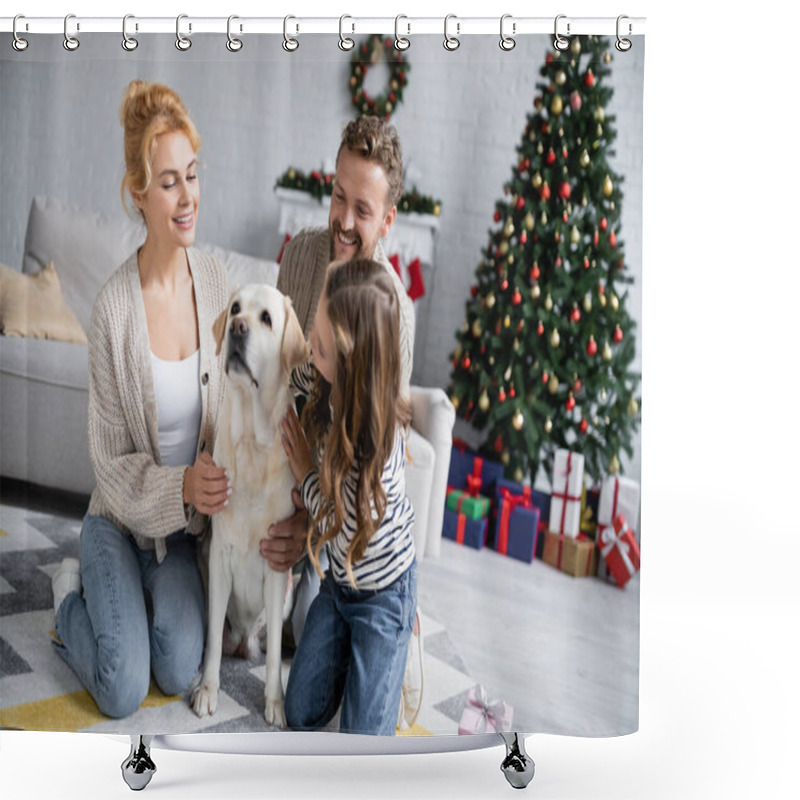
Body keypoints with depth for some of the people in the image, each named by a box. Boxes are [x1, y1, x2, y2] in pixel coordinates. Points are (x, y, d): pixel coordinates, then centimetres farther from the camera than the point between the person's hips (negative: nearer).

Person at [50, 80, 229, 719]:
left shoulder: (214, 280, -7)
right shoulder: (114, 307, -20)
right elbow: (111, 460, -14)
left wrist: (209, 476, -11)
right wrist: (181, 487, -30)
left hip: (185, 521, 4)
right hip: (121, 514, -3)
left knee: (181, 674, -5)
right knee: (124, 692, -9)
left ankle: (142, 589, 24)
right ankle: (72, 592, 19)